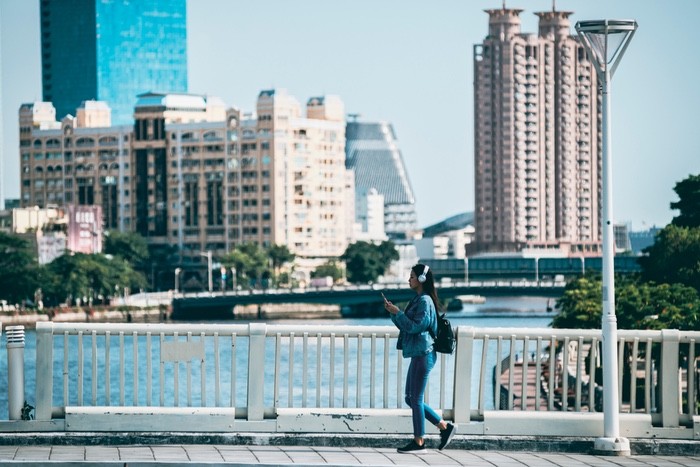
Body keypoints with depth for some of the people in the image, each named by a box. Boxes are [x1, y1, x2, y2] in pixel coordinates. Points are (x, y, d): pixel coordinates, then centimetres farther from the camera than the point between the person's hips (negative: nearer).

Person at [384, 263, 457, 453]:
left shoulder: (425, 301, -13)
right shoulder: (417, 300, 17)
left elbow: (414, 326, -20)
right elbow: (405, 326, 22)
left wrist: (397, 312, -13)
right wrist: (393, 313, 9)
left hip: (423, 354, -10)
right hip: (417, 354, 10)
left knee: (416, 399, -6)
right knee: (411, 399, 12)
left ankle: (418, 442, 0)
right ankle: (445, 427, 16)